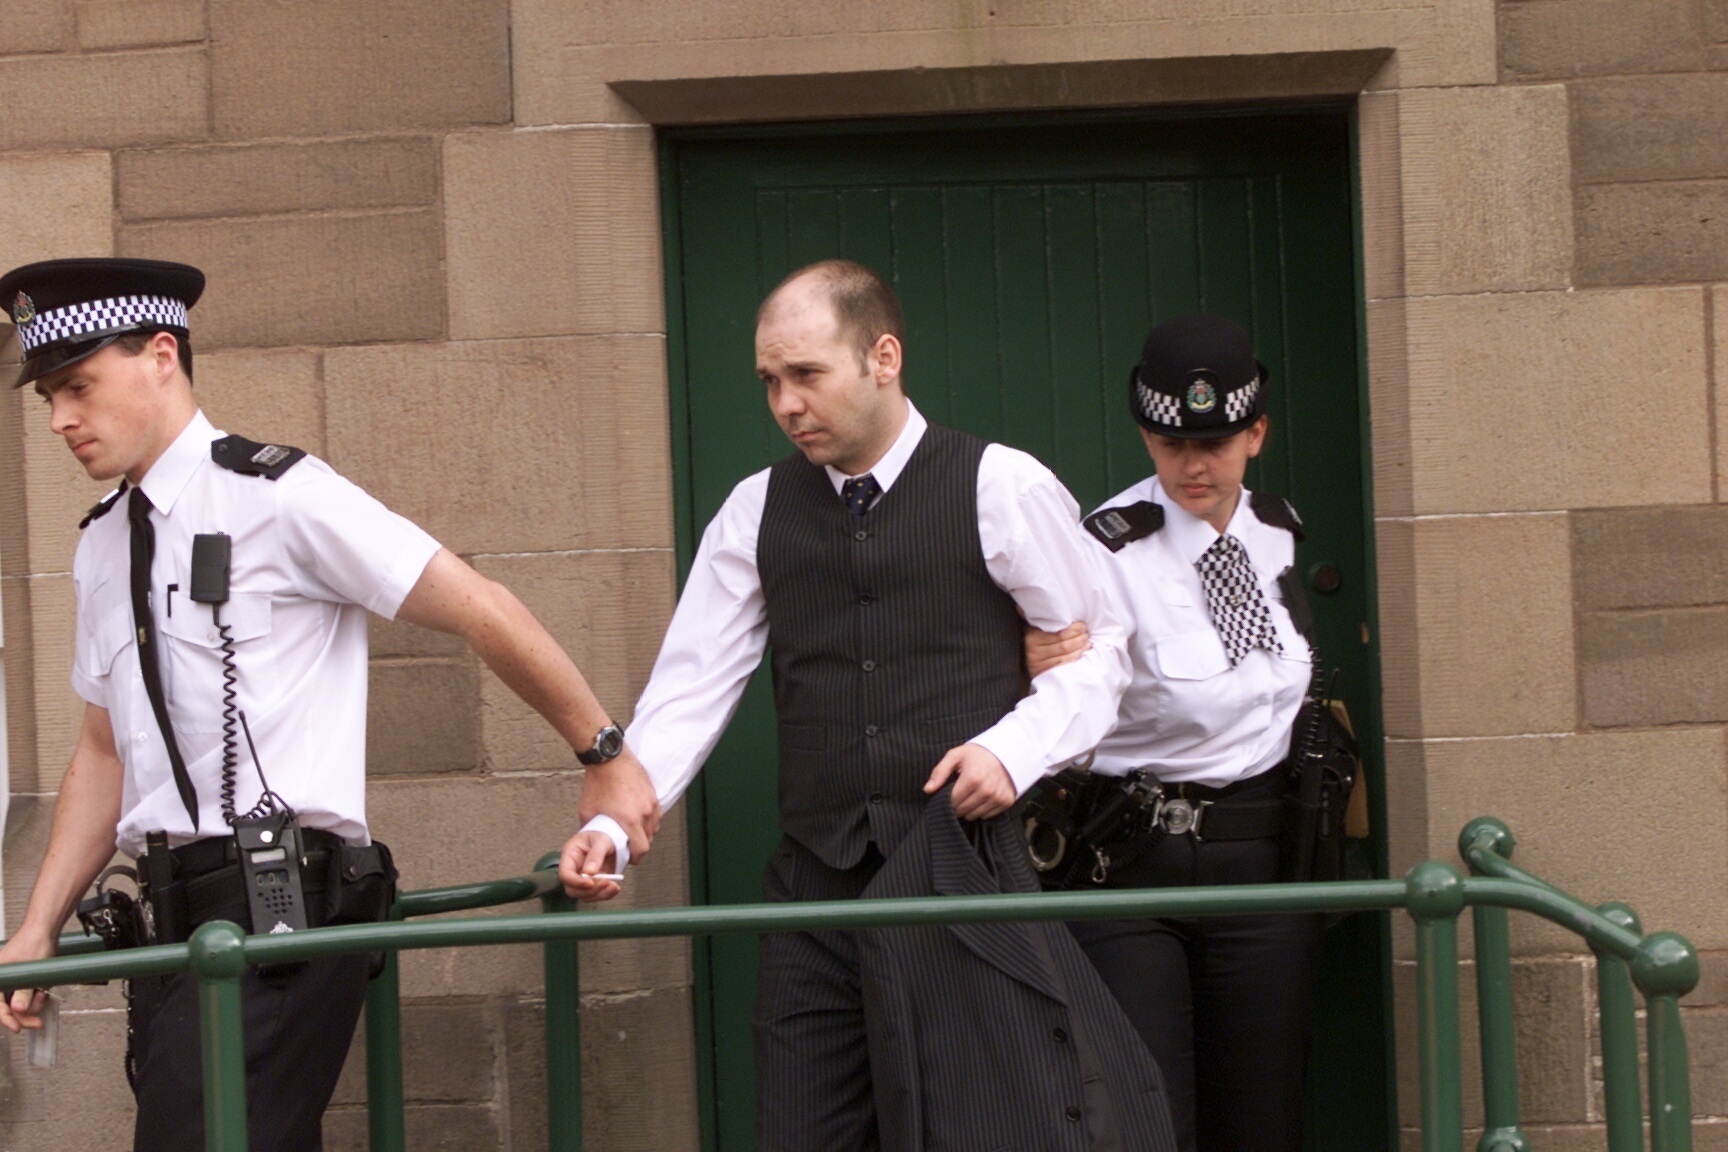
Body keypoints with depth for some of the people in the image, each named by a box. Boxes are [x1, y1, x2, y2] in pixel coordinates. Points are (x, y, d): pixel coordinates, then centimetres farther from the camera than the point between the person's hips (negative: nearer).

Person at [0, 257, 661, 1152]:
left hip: (284, 908, -7)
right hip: (178, 912, 7)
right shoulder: (101, 547, 16)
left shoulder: (276, 497, -8)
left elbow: (482, 613, -6)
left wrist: (605, 756, 0)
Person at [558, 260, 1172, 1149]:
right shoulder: (756, 512, 9)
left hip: (970, 869, -3)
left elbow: (1097, 648, 5)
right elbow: (691, 688, 6)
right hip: (816, 876, 3)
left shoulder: (1002, 488, -2)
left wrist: (1019, 748, -11)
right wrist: (612, 824, -6)